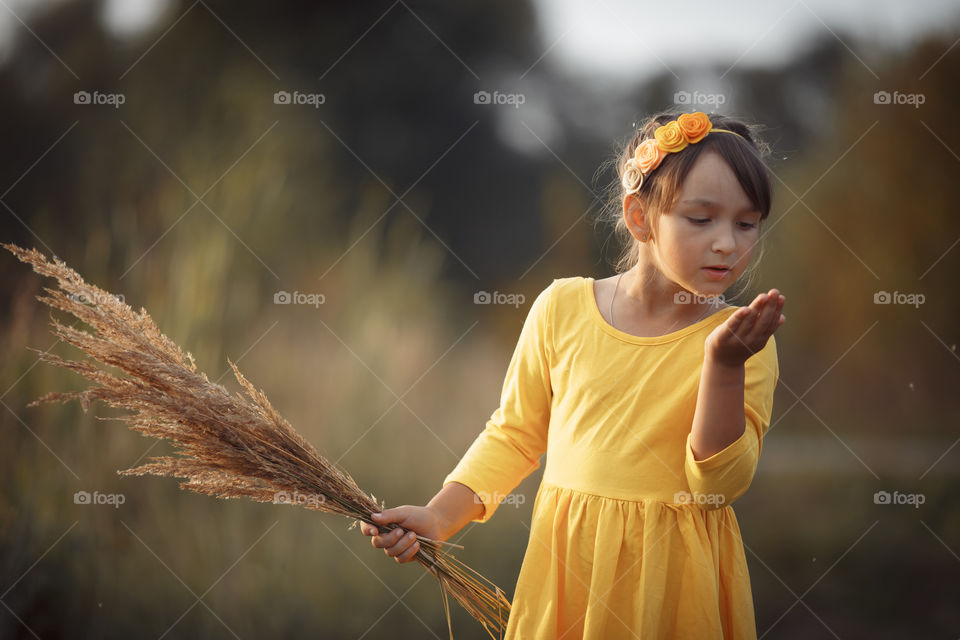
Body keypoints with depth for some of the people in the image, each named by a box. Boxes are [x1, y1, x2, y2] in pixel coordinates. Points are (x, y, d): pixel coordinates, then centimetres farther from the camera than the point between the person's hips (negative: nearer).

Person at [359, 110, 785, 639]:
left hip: (673, 579, -1)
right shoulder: (563, 307, -3)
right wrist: (439, 517, -3)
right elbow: (514, 435, 7)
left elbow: (720, 483, -14)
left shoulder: (742, 340, -7)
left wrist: (725, 365, -24)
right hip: (569, 563, 1)